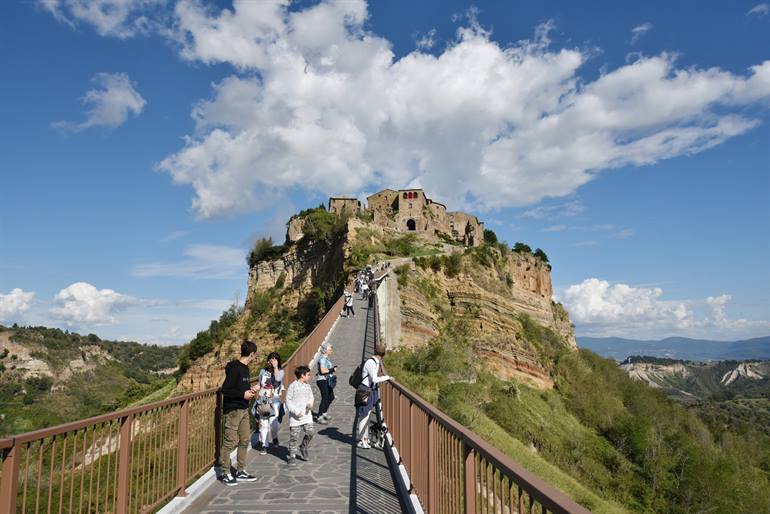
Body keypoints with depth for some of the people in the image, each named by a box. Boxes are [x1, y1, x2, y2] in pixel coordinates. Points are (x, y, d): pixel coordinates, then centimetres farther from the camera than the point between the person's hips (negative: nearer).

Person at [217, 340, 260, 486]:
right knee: (230, 442, -1)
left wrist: (251, 389, 10)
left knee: (245, 441, 13)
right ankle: (225, 473, 12)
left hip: (244, 410, 9)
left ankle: (241, 472, 23)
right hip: (233, 410, -9)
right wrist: (243, 395, -18)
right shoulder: (234, 368, -18)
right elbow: (225, 390, -22)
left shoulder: (245, 368, 11)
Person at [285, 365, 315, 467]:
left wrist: (310, 403, -6)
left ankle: (303, 447, 27)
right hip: (295, 417, -5)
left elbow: (311, 397, 17)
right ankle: (292, 456, 13)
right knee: (294, 436, 0)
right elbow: (288, 401, -8)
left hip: (307, 415, 5)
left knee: (309, 433, -1)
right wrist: (296, 411, -16)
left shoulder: (307, 386, 8)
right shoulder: (293, 386, -9)